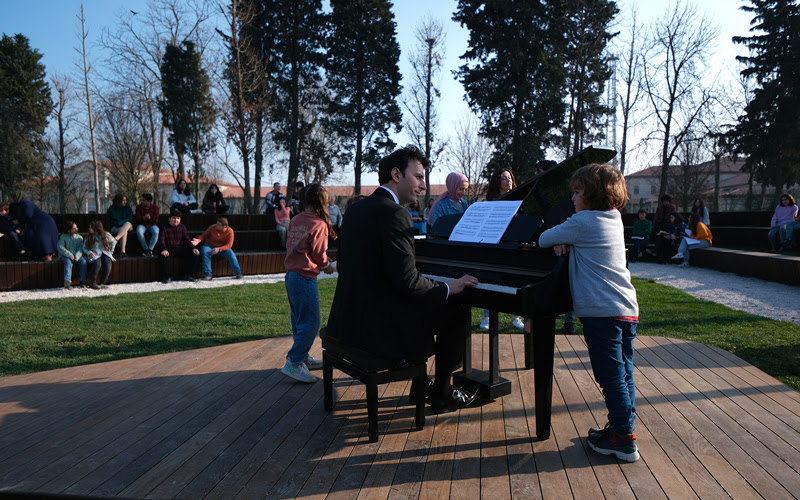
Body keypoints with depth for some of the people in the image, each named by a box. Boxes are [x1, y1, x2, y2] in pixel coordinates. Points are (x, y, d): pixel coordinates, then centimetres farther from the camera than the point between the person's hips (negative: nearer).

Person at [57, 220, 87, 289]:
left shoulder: (79, 237, 8)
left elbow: (80, 249, -2)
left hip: (76, 256, 3)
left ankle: (83, 281, -24)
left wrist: (76, 257, -21)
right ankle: (67, 281, -48)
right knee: (68, 262, -34)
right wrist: (70, 255, -20)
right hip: (65, 256, -3)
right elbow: (60, 248, -11)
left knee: (83, 261, -26)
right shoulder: (63, 237, -1)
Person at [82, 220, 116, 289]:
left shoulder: (106, 235, 3)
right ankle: (92, 283, -23)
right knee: (97, 264, -35)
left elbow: (113, 241, 19)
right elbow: (84, 248, 11)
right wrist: (90, 253, -10)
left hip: (105, 253, 0)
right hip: (95, 255, 0)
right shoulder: (89, 237, 5)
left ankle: (102, 283, -20)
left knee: (108, 264, -31)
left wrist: (111, 251, 13)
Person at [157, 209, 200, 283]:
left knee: (193, 254, -21)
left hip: (180, 249, 4)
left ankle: (189, 276, -9)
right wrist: (164, 250, -31)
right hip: (168, 249, -3)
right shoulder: (164, 228, 2)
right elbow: (161, 241, -10)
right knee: (165, 257, -38)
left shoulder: (182, 227, 13)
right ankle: (167, 278, -18)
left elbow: (187, 239, 5)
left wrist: (193, 248, -14)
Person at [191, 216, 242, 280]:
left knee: (230, 254, -30)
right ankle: (207, 274, -27)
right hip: (210, 246, 1)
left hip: (222, 248, -1)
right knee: (205, 252, -33)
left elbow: (229, 245, -17)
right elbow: (204, 235, 0)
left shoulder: (229, 231, -12)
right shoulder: (213, 227, -9)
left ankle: (238, 273, -17)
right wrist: (198, 240, -22)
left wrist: (219, 249, -32)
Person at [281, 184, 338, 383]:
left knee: (299, 320, 17)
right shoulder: (318, 224, -13)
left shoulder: (295, 220, 9)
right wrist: (330, 266, 10)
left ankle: (302, 358, 27)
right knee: (310, 323, -4)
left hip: (291, 275, 9)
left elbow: (291, 246, 12)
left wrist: (325, 264, 11)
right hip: (305, 278, -9)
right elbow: (319, 255, -12)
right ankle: (293, 363, -4)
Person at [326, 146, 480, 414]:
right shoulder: (394, 214, -19)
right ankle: (442, 393, 19)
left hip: (348, 320, 10)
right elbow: (407, 282, -24)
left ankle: (420, 384, 33)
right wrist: (447, 287, -6)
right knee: (457, 312, 5)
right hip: (378, 329, -9)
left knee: (436, 306, 29)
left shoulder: (355, 210, 9)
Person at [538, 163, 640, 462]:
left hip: (602, 312, -9)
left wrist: (557, 240, 18)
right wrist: (565, 241, 2)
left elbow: (543, 240, -3)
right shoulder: (613, 219, 14)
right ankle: (622, 428, 25)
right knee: (623, 373, 14)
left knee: (611, 376, -2)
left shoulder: (583, 221, -11)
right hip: (627, 310, 9)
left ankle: (623, 440, 5)